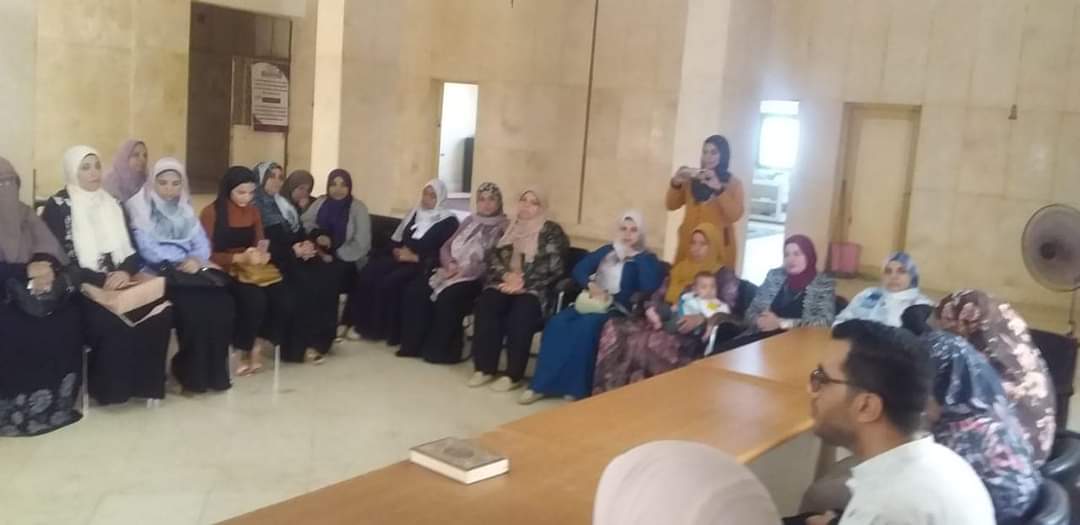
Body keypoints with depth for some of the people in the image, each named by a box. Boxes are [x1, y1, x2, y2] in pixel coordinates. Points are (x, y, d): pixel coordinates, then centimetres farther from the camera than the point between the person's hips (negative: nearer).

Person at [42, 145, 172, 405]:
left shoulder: (111, 204, 14)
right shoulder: (58, 207, -2)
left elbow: (131, 251, 11)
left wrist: (125, 272, -12)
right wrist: (101, 280, -20)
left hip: (117, 284, 5)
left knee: (161, 311, -23)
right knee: (113, 320, -33)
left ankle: (146, 382, -9)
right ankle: (110, 388, -13)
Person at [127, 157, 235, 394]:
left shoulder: (185, 209, 22)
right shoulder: (141, 208, 4)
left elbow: (202, 242, 11)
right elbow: (147, 249, -8)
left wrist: (196, 259, -12)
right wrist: (181, 262, -16)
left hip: (190, 268, 5)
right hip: (160, 272, -5)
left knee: (221, 301, -23)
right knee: (193, 306, -31)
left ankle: (214, 371, -13)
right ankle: (192, 375, -16)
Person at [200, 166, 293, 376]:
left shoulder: (253, 211, 11)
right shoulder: (211, 213, -5)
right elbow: (207, 254, -8)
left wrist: (261, 254, -11)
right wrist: (239, 258, -21)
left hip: (253, 268, 5)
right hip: (225, 271, -5)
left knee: (284, 300, -23)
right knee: (255, 299, -34)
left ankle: (257, 347, -3)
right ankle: (245, 351, -9)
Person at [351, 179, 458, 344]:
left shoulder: (449, 222, -2)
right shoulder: (415, 213, 20)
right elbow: (398, 239, 21)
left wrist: (415, 257, -16)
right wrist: (397, 250, -3)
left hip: (423, 265, -6)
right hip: (401, 258, 6)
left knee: (390, 281, -32)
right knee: (368, 273, -22)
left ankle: (390, 331, -17)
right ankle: (365, 325, -16)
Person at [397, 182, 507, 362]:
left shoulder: (504, 226, -2)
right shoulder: (469, 221, 18)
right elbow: (445, 247, 16)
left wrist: (463, 271, -19)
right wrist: (450, 264, -7)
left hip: (475, 279, -6)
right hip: (451, 271, 6)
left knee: (446, 299, -32)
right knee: (415, 290, -14)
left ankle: (440, 351, -15)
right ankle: (414, 345, -7)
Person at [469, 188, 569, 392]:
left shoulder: (551, 231, 4)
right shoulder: (507, 227, 19)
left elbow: (553, 267, -6)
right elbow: (492, 256, 10)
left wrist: (522, 283, -14)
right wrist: (507, 275, -10)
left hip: (533, 289, -4)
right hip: (504, 283, 4)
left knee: (520, 313, -34)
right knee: (486, 304, -28)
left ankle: (513, 375, -24)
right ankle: (485, 368, -20)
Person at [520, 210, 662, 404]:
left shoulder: (646, 259, 6)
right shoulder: (607, 251, 20)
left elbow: (650, 286, -15)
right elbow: (579, 270, 9)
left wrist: (636, 256, -9)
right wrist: (590, 285, -11)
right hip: (590, 302, 4)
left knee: (585, 326, -35)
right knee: (557, 323, -24)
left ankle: (576, 389, -27)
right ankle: (543, 384, -21)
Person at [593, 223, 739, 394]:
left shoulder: (725, 275, 5)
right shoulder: (679, 268, 23)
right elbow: (660, 295, 21)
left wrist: (701, 318, -27)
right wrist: (651, 309, -4)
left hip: (692, 335, -6)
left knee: (642, 341, -34)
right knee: (614, 327, -20)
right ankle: (605, 393, -22)